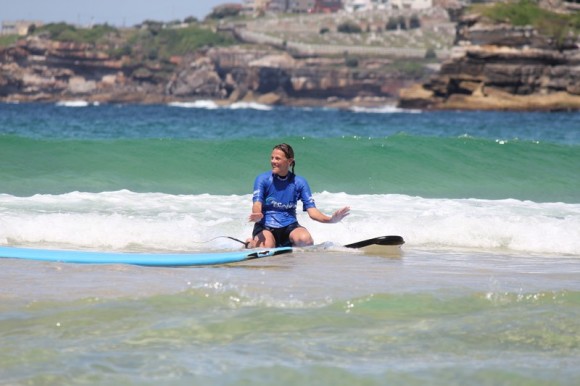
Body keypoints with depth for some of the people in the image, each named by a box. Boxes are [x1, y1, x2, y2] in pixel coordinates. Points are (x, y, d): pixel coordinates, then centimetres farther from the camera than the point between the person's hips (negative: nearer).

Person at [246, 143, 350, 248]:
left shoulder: (299, 182, 1)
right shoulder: (262, 179, -3)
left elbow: (311, 209, -5)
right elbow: (257, 203, -16)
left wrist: (330, 219, -26)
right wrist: (257, 215, -43)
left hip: (289, 226, 2)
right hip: (266, 227, -2)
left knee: (305, 240, -32)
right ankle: (251, 243, 7)